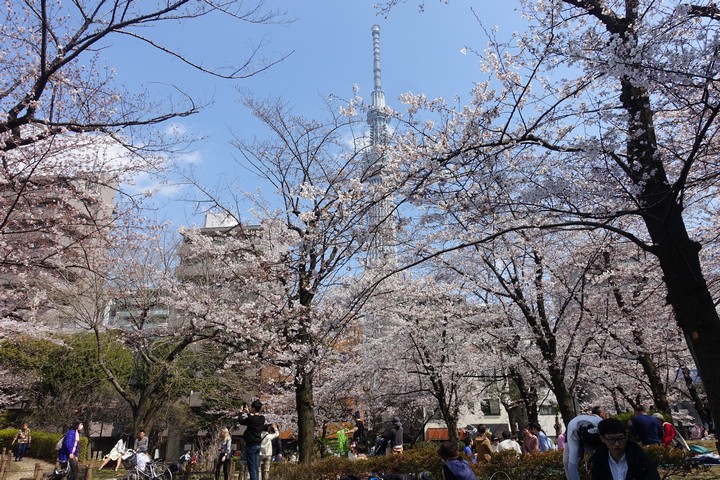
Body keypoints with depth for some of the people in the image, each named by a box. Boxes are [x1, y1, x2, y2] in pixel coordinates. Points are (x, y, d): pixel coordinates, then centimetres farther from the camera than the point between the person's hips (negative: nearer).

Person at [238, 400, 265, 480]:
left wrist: (241, 412, 11)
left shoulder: (251, 419, -19)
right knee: (256, 468, 13)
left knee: (252, 468, -2)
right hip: (258, 445, 7)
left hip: (251, 445, -7)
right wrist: (248, 413, 23)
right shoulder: (262, 418, 2)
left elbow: (240, 421, -3)